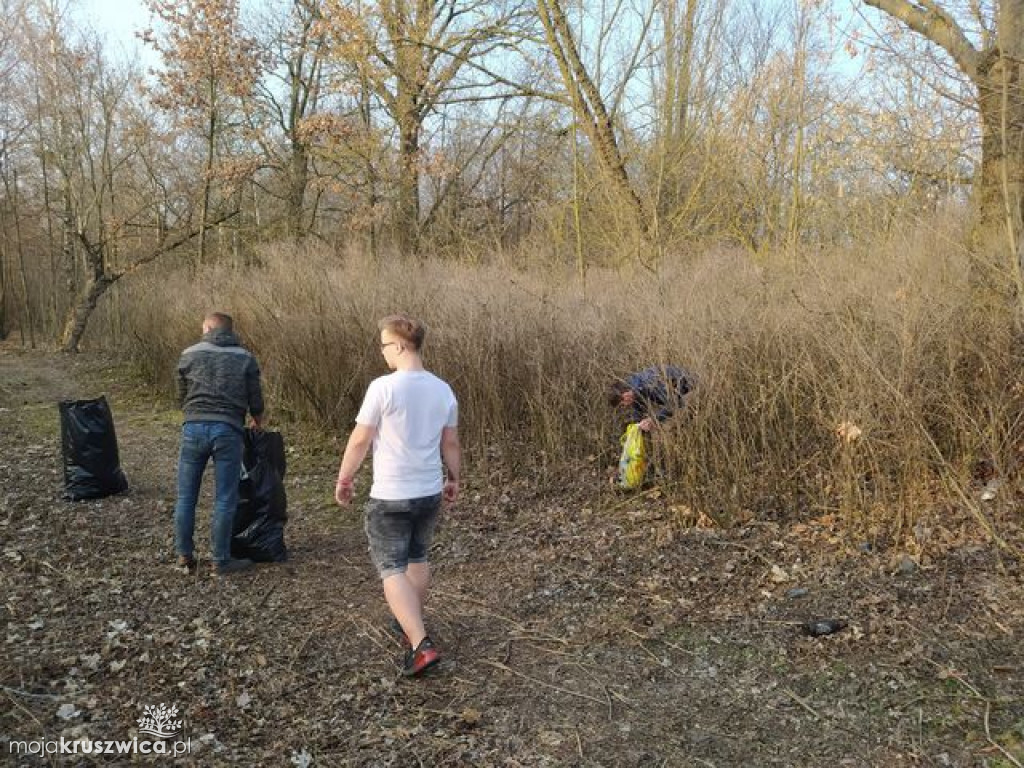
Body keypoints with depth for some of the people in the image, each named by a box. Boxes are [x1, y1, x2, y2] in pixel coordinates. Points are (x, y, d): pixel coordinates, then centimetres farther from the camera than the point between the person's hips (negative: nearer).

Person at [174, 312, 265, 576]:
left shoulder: (189, 355, 9)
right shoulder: (245, 358, 8)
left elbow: (182, 396, 18)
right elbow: (255, 401, 9)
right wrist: (258, 424, 29)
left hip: (194, 427, 1)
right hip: (228, 431, -1)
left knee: (186, 496, 12)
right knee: (225, 499, 4)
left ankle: (184, 555, 21)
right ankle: (221, 561, 10)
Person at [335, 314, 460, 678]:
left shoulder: (383, 387, -17)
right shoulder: (442, 390, 0)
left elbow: (359, 440, -11)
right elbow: (450, 444, 9)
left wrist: (344, 479, 3)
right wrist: (453, 479, 23)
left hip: (390, 497, -6)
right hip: (430, 493, 6)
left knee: (392, 570, 2)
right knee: (417, 559, 23)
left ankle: (421, 644, -8)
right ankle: (411, 624, 38)